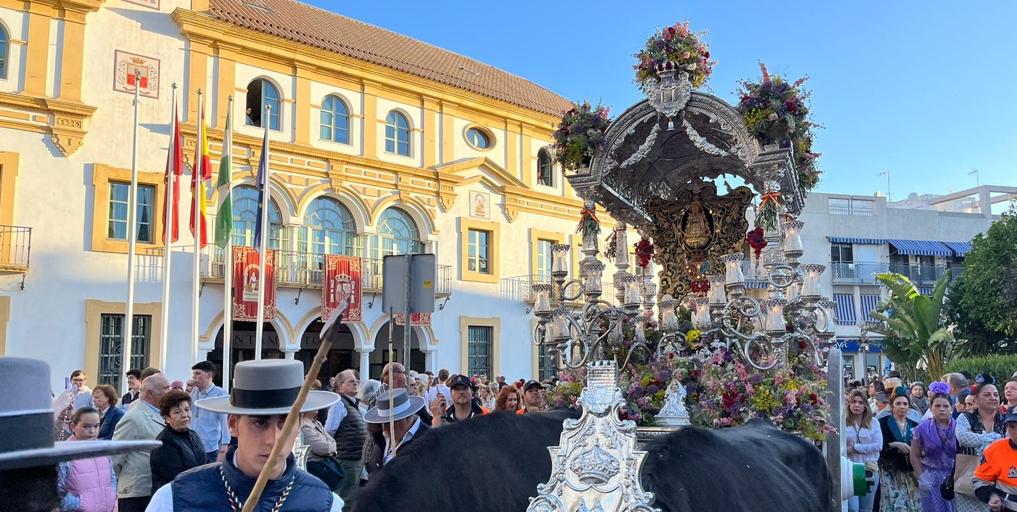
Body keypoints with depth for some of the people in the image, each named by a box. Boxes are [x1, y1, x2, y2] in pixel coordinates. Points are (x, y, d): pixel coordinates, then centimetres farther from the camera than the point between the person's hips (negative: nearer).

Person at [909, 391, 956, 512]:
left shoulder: (959, 428, 1)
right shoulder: (922, 429, -1)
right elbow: (915, 456, 2)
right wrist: (921, 478, -6)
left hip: (954, 479, 1)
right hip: (930, 479, -1)